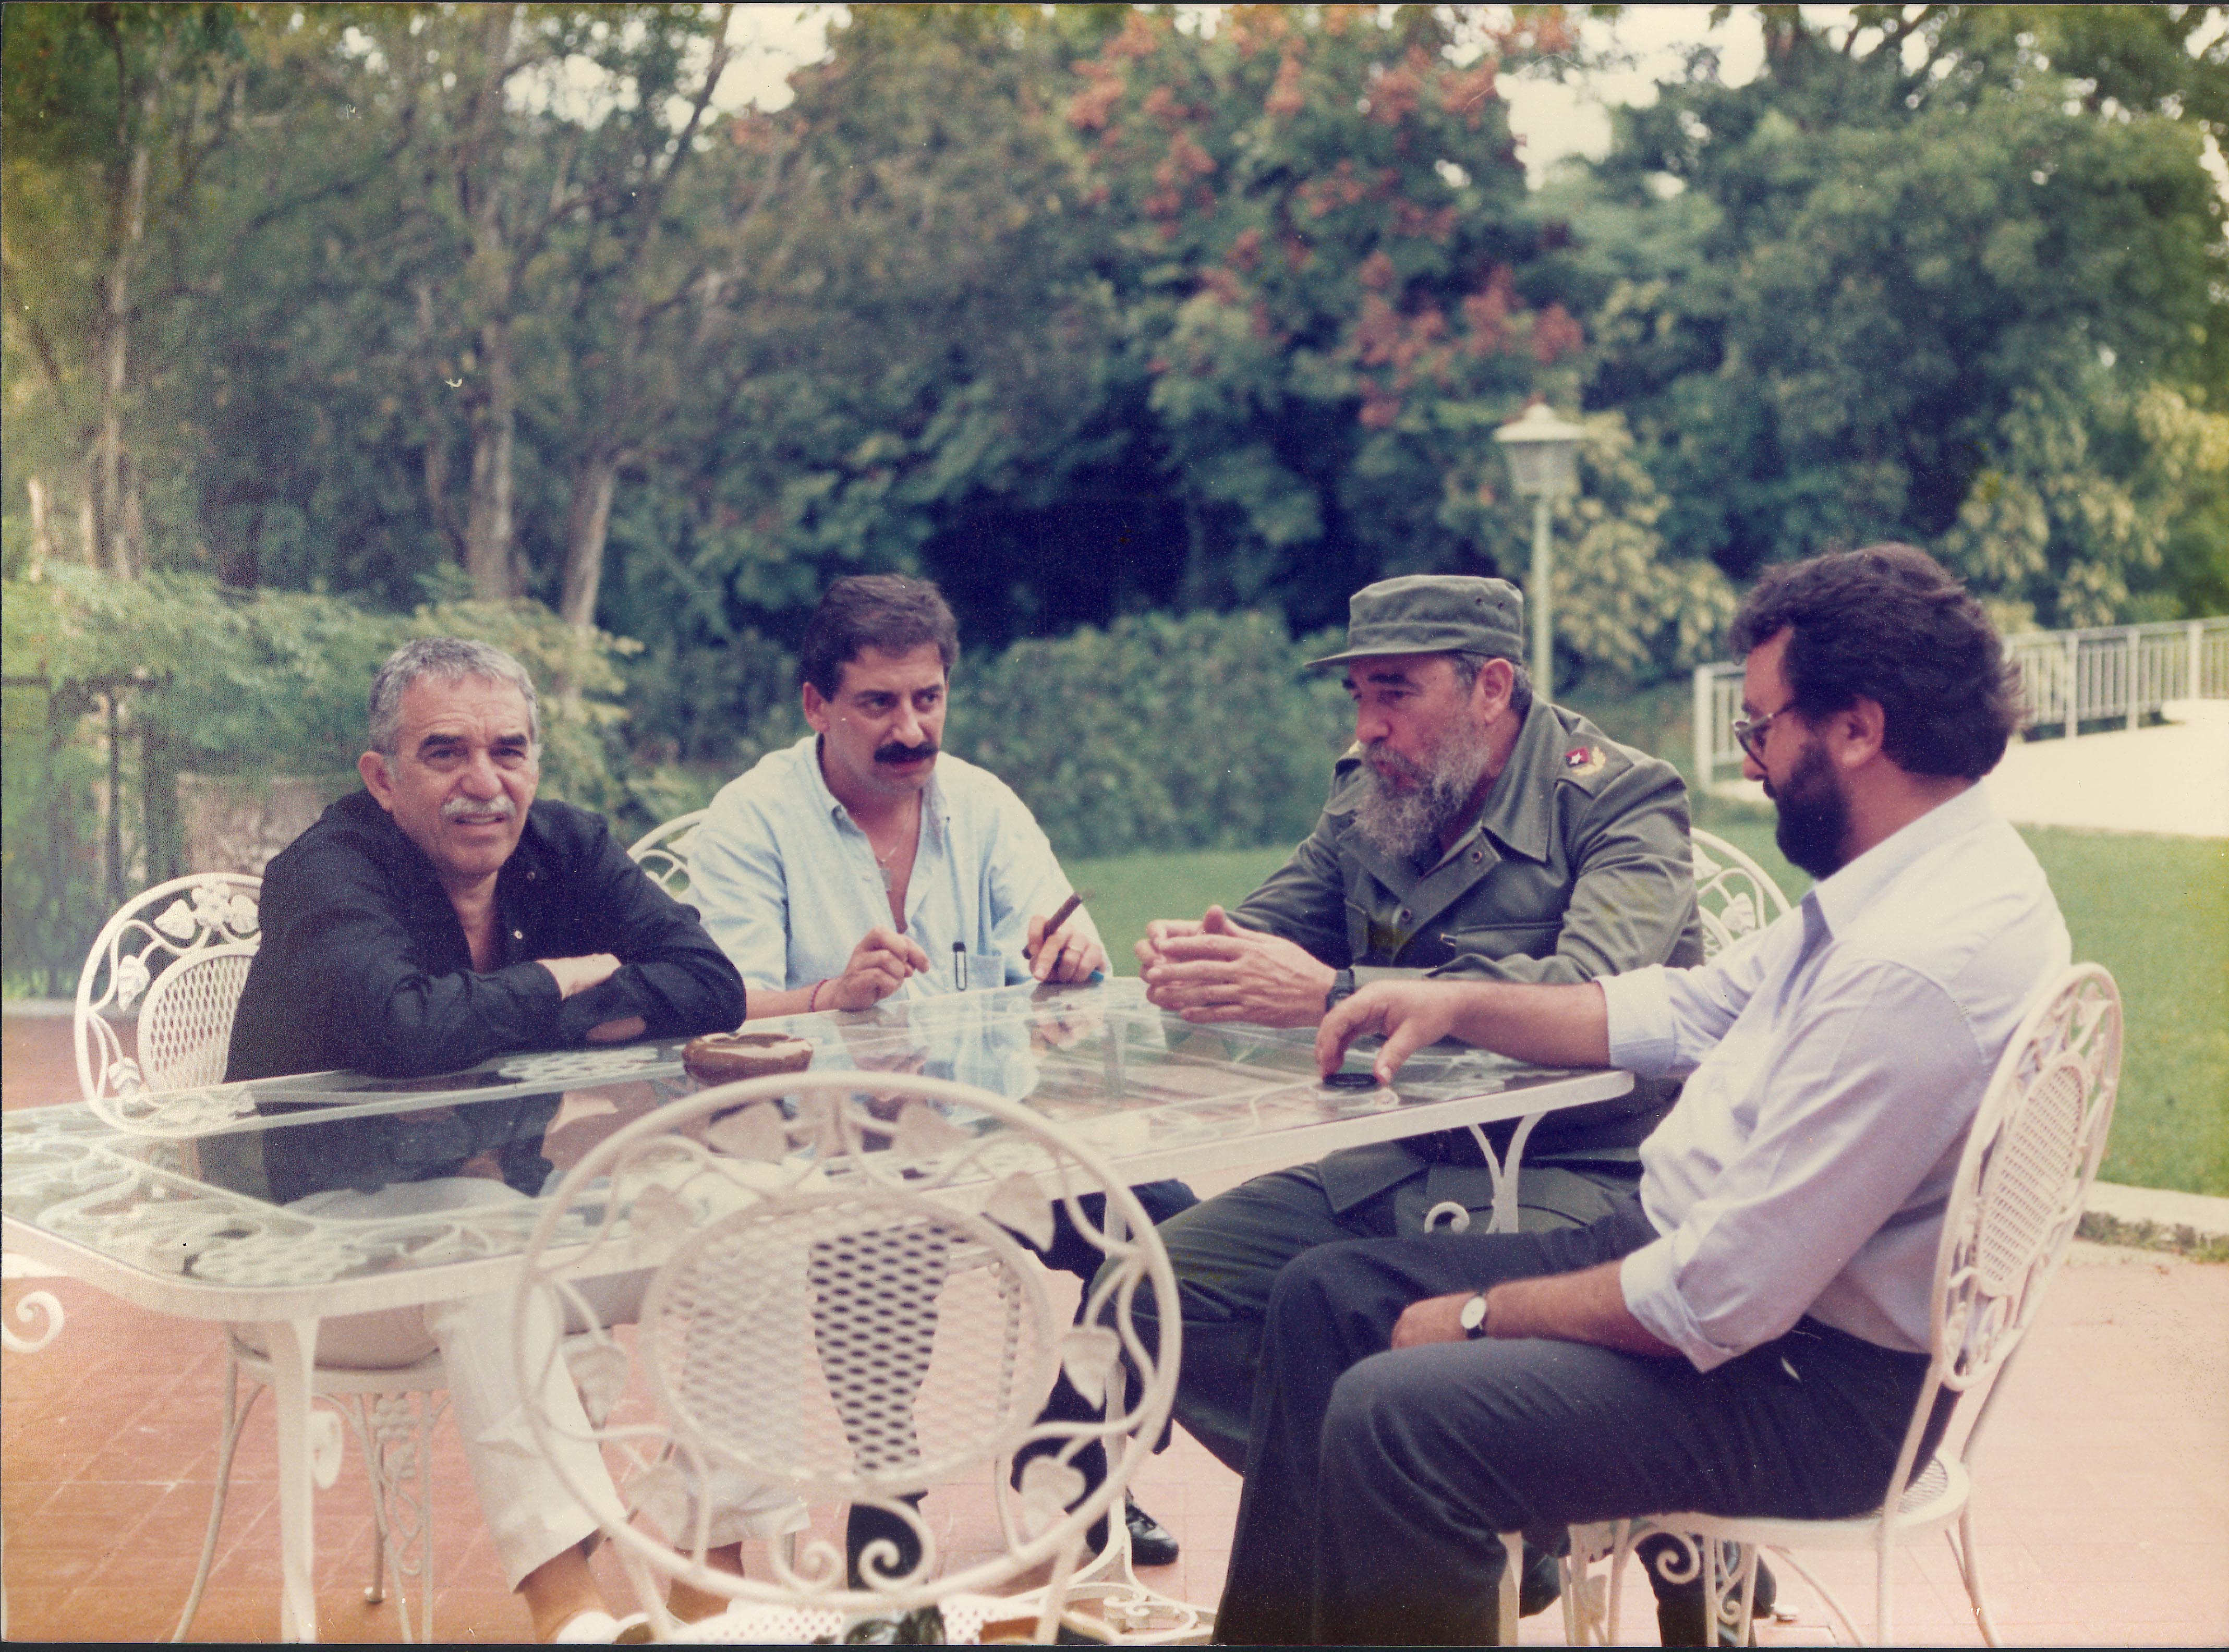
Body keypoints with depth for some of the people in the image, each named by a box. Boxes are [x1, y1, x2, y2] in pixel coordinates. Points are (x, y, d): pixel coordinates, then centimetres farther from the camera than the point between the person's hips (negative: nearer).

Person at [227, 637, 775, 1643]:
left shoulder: (566, 851, 0)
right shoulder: (328, 875, -17)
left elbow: (711, 985, -12)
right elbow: (402, 1032, -37)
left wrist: (523, 1023, -24)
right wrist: (563, 982, -20)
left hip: (512, 1200, 6)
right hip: (325, 1225, -6)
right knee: (482, 1226, -35)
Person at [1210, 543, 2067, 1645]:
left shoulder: (1918, 967, -29)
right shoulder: (1904, 883, 5)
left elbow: (1723, 1300, -27)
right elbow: (1682, 1012, 18)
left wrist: (1487, 1315, -13)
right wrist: (1458, 1003, 9)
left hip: (1811, 1386, -10)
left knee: (1393, 1415, -26)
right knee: (1326, 1295, 9)